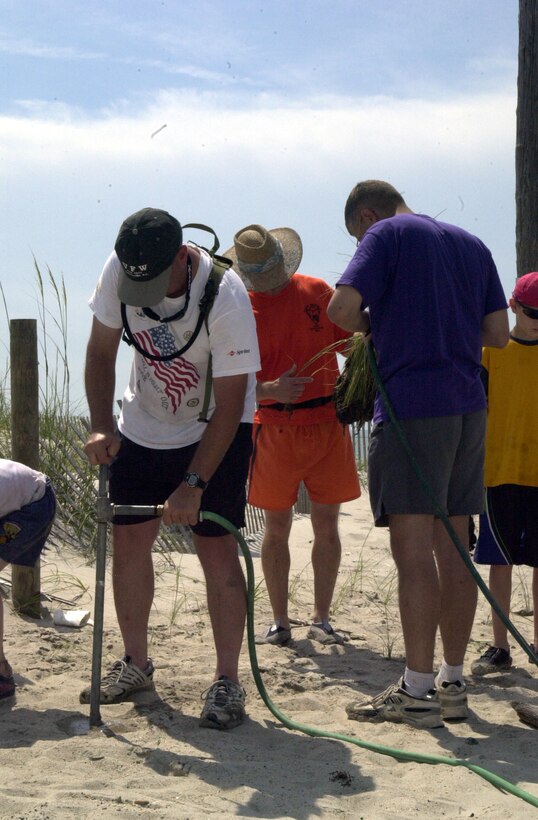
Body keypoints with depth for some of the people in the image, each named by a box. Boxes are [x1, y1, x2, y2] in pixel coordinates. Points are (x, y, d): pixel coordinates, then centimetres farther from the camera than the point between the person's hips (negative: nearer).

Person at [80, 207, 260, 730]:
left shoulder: (225, 298, -32)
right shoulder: (119, 270, -19)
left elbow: (230, 405, -27)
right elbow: (101, 351, -5)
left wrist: (193, 484, -29)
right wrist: (101, 428, -17)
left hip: (216, 431, -5)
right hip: (143, 426, 5)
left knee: (216, 548, -11)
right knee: (128, 539, 4)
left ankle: (227, 683, -1)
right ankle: (135, 664, 21)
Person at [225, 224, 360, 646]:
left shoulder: (318, 292, 3)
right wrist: (271, 389, -24)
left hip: (328, 425, 1)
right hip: (275, 430, -1)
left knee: (327, 524, 3)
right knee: (277, 526, 4)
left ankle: (322, 619, 13)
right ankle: (280, 621, 14)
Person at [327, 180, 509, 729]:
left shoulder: (387, 235, -1)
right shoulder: (470, 244, 18)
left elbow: (342, 306, -14)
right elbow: (498, 333, 16)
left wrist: (371, 328, 6)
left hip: (411, 401, -7)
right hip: (468, 405, 7)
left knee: (412, 547, -8)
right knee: (452, 547, 10)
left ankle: (415, 692, -9)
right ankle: (452, 684, 13)